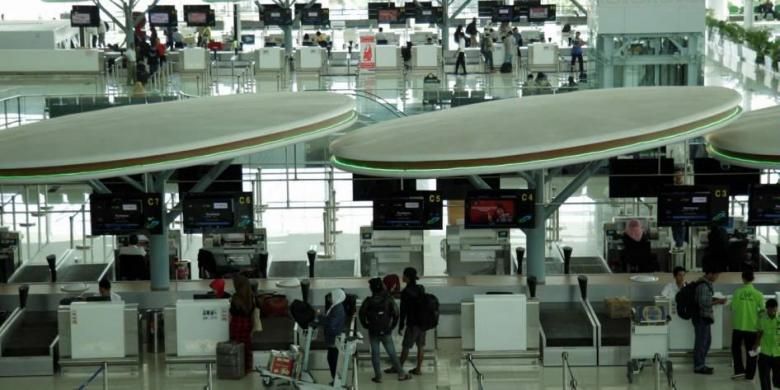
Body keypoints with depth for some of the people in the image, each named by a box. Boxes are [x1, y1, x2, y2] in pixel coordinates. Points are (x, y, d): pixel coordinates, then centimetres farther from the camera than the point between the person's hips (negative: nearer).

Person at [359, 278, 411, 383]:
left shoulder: (368, 301, -5)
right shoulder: (388, 299, -4)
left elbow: (362, 314, -8)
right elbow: (395, 313, -8)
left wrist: (366, 325, 4)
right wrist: (392, 326, 3)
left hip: (373, 332, -1)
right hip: (386, 331, 1)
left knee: (375, 354, 6)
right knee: (392, 353, 7)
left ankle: (378, 376, 5)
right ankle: (401, 374, 9)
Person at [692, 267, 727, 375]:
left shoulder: (706, 284, 12)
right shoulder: (703, 285, -20)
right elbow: (703, 303, -24)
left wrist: (717, 299, 7)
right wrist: (717, 302, -15)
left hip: (705, 317, 11)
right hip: (701, 317, -11)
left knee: (707, 341, 17)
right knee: (701, 341, -3)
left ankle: (701, 364, 25)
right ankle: (698, 367, 4)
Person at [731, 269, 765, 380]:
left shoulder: (737, 293, -8)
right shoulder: (758, 294, -8)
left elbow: (733, 310, -3)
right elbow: (762, 312, -4)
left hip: (738, 326, 0)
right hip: (752, 327, 0)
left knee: (736, 347, 17)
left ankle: (739, 370, 7)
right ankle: (749, 374, 13)